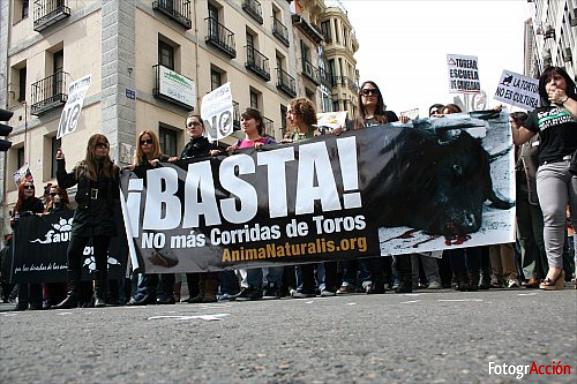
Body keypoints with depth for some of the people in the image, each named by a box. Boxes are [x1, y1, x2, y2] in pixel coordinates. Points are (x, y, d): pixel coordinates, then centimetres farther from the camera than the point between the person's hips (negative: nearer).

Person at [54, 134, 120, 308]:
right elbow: (63, 183, 16)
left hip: (103, 218, -2)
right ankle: (72, 295, 2)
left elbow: (118, 194, 5)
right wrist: (60, 162, 12)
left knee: (101, 257, 1)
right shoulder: (81, 168, 13)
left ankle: (100, 296, 6)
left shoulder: (113, 169, 8)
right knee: (73, 254, -4)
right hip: (82, 216, 2)